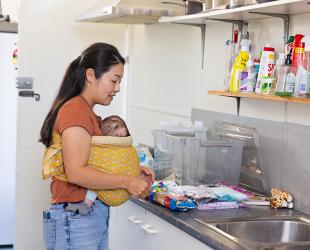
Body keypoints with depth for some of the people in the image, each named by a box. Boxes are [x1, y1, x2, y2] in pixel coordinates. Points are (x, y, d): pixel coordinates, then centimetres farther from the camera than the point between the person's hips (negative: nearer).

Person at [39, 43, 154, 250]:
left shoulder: (89, 113, 13)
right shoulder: (76, 110, -15)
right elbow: (76, 173, -22)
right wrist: (127, 182, -15)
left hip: (94, 216, 9)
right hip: (75, 220, -9)